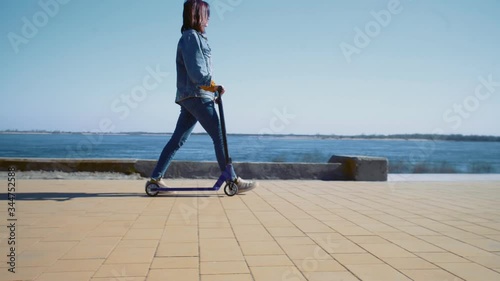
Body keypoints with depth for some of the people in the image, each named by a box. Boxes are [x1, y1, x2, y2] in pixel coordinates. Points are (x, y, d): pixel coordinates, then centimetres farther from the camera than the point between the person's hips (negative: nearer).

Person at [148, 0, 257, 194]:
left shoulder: (194, 37, 20)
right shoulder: (191, 36, -9)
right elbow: (196, 72, -18)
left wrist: (211, 89, 10)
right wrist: (214, 86, -9)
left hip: (188, 97, 10)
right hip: (197, 96, -10)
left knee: (177, 140, 9)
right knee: (219, 137, -6)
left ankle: (156, 178, 12)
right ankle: (234, 181, -2)